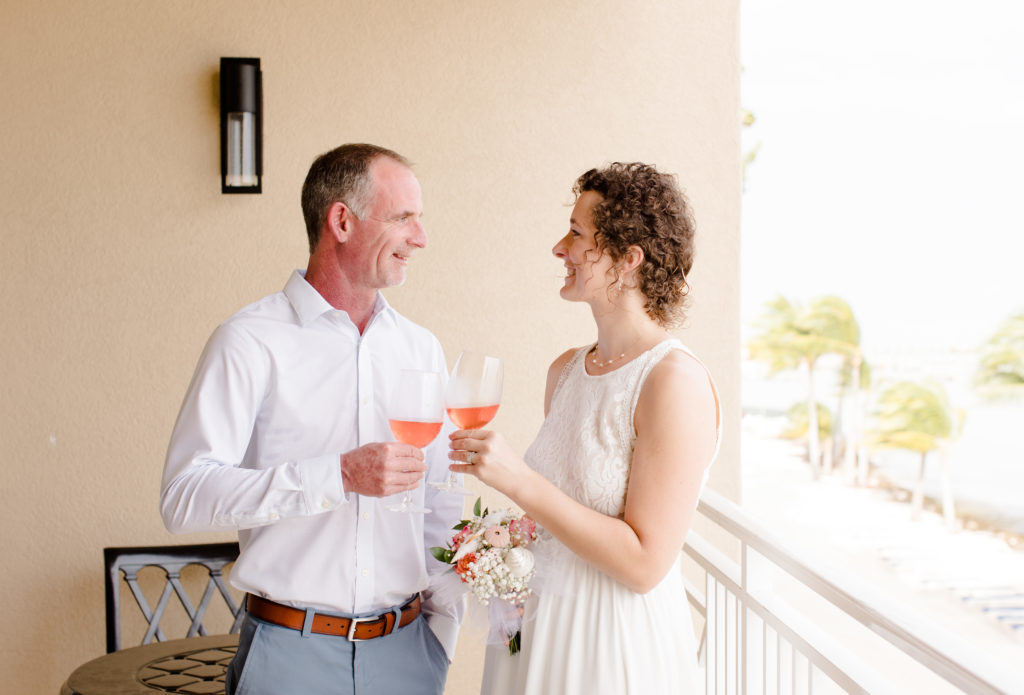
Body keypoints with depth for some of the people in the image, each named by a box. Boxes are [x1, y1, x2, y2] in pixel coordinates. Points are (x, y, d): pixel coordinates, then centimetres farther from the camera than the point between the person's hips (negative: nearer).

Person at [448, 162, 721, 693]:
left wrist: (518, 480, -23)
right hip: (533, 626, 7)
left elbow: (644, 562, -21)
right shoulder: (565, 370, 3)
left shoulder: (676, 380, -19)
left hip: (618, 645, -6)